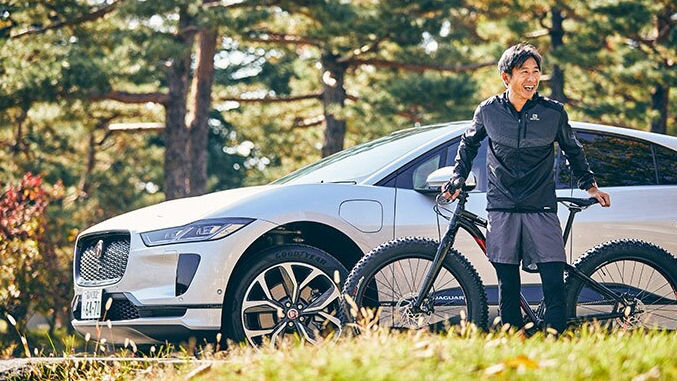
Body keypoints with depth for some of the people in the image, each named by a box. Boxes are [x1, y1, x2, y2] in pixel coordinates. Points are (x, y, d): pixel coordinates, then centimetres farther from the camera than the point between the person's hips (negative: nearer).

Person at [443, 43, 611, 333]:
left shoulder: (553, 112, 0)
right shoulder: (489, 111, 1)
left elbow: (573, 150, 18)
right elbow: (468, 144, 22)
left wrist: (589, 185, 22)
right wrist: (457, 180, 18)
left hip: (542, 210, -1)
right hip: (502, 210, 1)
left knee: (554, 285, -10)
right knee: (508, 288, 3)